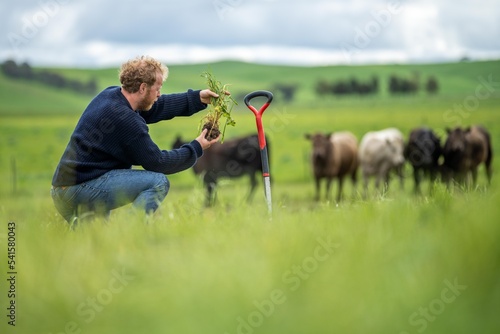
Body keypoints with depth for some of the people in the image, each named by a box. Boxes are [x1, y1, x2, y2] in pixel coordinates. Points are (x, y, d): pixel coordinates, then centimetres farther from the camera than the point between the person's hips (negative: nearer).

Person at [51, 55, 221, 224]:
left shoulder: (110, 94, 9)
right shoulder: (125, 119, -19)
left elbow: (157, 106, 23)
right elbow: (158, 163, -10)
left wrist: (198, 98, 21)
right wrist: (197, 148, 1)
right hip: (82, 190, -10)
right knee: (158, 182, -13)